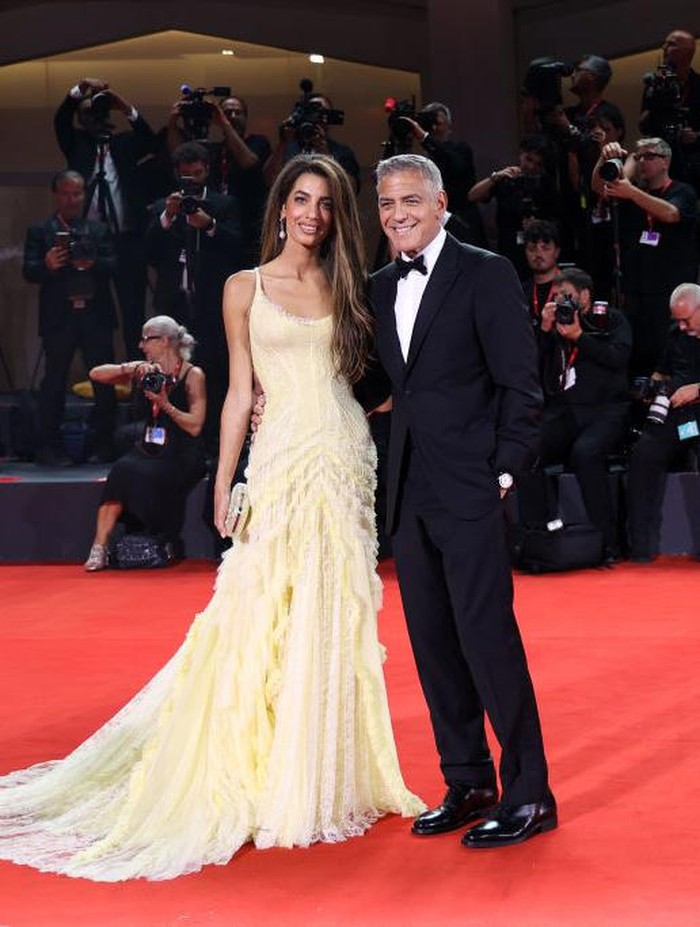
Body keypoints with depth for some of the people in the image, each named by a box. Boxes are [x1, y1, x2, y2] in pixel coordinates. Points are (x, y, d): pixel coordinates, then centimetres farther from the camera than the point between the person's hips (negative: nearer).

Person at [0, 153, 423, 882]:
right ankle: (272, 783, 6)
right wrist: (223, 484, -2)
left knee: (340, 623, 5)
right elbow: (240, 391, 3)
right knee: (266, 620, -5)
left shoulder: (344, 287, 11)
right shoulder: (246, 288, 4)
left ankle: (332, 777, 16)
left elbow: (361, 375, 15)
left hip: (347, 460, 3)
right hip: (283, 462, -3)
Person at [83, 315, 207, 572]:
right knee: (122, 470, -29)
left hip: (180, 456, -4)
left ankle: (160, 546, -16)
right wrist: (131, 368, -8)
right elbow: (96, 375, 6)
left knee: (144, 476, -33)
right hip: (148, 450, 4)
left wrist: (165, 404, -19)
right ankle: (99, 548, -33)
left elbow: (195, 426, -8)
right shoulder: (145, 372, 12)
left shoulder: (193, 375, -2)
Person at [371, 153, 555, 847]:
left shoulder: (485, 273, -5)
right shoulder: (381, 287, 14)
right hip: (409, 492, 7)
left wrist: (505, 470, -12)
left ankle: (528, 794, 2)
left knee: (487, 636, -7)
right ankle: (467, 783, 21)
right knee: (432, 641, 10)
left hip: (469, 487, -7)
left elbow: (520, 382, -8)